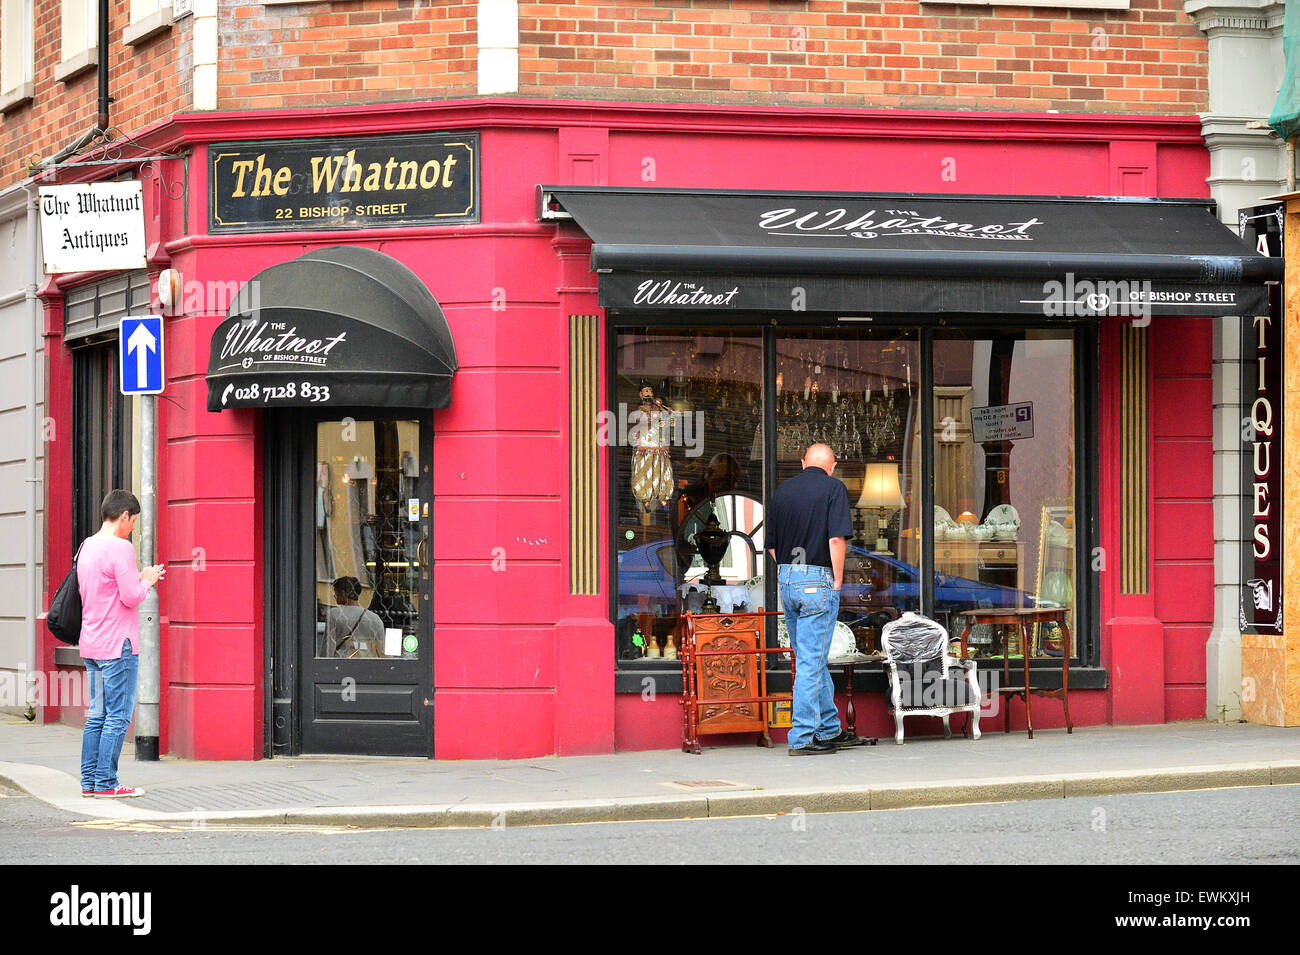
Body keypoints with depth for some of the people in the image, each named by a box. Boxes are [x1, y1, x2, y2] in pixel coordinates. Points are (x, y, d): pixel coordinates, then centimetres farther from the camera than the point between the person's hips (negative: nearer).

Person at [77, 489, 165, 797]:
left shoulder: (86, 547, 13)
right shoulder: (120, 548, -14)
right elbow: (131, 598, -18)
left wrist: (138, 579, 18)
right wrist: (146, 581, 3)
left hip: (91, 645, 9)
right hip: (118, 645, -9)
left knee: (96, 715, 12)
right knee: (118, 717, -4)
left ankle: (89, 781, 12)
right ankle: (106, 783, -5)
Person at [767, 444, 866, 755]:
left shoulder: (783, 490, 12)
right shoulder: (833, 488, -5)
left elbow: (771, 544, 13)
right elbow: (836, 538, -15)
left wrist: (788, 570, 16)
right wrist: (837, 579, -8)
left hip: (786, 580, 6)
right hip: (818, 582, -6)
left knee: (811, 660, 15)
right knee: (812, 662, -4)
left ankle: (829, 730, 23)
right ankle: (802, 738, -5)